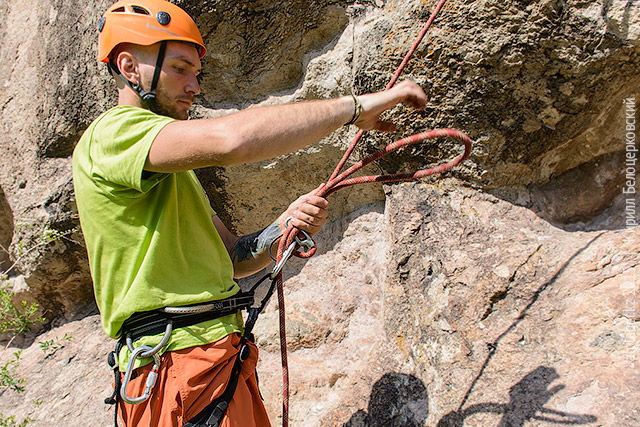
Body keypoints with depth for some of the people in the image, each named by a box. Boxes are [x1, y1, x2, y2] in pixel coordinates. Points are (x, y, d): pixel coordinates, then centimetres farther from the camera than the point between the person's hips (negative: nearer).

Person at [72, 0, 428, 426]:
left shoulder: (173, 174, 22)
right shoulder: (112, 134, -9)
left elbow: (232, 259, 18)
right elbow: (231, 139, -28)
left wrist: (284, 227, -2)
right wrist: (358, 105, -19)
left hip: (223, 358, 9)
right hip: (181, 372, -9)